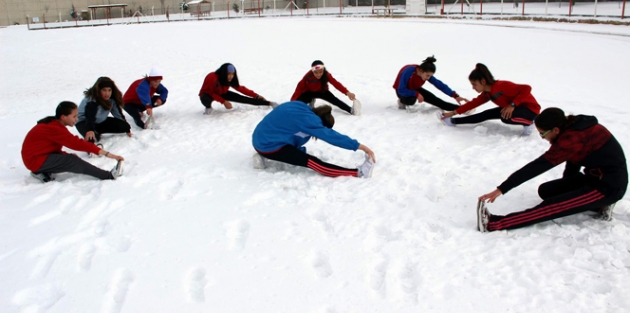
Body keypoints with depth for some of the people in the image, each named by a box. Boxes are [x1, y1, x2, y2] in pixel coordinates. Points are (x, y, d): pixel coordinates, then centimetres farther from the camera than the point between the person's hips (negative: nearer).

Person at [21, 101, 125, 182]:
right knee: (73, 161, -23)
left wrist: (66, 155, -12)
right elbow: (76, 143, -32)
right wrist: (106, 153, -38)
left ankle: (43, 171, -7)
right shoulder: (54, 129, -25)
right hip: (36, 159, -10)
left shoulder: (54, 125, 6)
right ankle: (109, 175, -28)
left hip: (43, 156, 10)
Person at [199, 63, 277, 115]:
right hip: (208, 94, -4)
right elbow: (210, 92, -26)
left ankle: (269, 103, -7)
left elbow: (240, 88, -8)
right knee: (206, 99, -42)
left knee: (242, 98, -9)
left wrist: (256, 96, -9)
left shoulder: (231, 80, -21)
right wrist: (224, 101, -30)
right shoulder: (212, 77, -39)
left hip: (221, 93, 4)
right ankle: (208, 107, -3)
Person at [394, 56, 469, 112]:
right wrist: (416, 94, -39)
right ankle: (403, 101, -3)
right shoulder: (408, 72, -39)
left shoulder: (427, 74, -21)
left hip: (414, 88, 5)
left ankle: (459, 109, -12)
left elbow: (440, 85, -20)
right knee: (411, 100, -38)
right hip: (402, 90, -5)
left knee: (432, 98, -12)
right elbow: (401, 90, -35)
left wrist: (455, 96, -28)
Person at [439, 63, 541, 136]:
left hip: (530, 109, -8)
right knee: (486, 114, 1)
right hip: (515, 109, 8)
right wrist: (453, 112, 5)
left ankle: (528, 123, -10)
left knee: (506, 117, -35)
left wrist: (512, 105, -34)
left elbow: (526, 88, -32)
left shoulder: (502, 86, -29)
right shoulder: (486, 94, -2)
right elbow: (473, 103, 6)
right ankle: (453, 121, 6)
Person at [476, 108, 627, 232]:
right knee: (545, 191, 8)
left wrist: (501, 189, -30)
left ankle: (493, 223, -32)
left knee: (551, 206, -22)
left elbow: (538, 166, -30)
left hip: (609, 186, -10)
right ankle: (600, 205, 2)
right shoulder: (574, 127, 0)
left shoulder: (572, 138, -27)